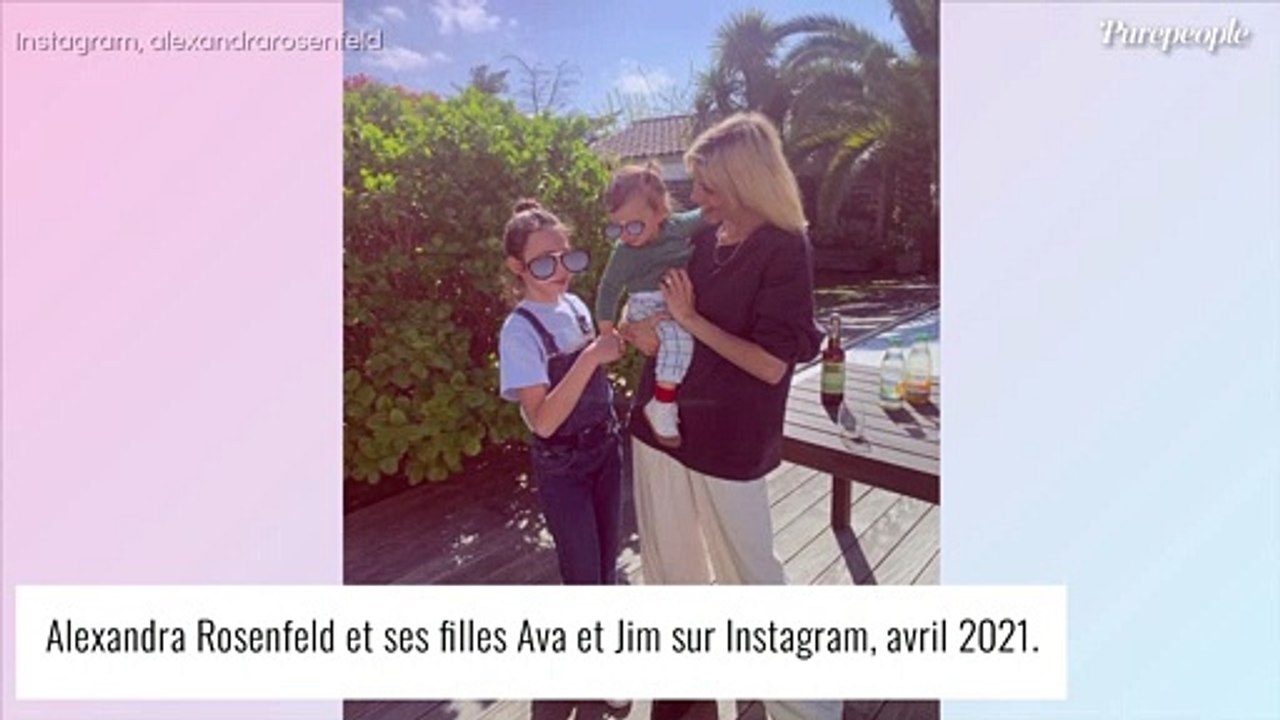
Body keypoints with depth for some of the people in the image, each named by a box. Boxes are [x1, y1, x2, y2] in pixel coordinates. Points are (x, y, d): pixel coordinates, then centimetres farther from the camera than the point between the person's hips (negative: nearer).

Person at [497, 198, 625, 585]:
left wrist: (613, 343, -2)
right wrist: (591, 358, -32)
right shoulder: (519, 331, -21)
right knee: (584, 567, 10)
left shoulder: (575, 305, -1)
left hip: (605, 445, 6)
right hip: (561, 464, -6)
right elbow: (542, 421, -28)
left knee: (608, 555, 19)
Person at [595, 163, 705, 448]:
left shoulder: (679, 225, -7)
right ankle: (662, 406, -23)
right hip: (649, 305, -6)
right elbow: (609, 289, -6)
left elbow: (705, 216, 11)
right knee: (678, 336, -32)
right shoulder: (624, 254, -15)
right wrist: (606, 331, -5)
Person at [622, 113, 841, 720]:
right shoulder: (698, 237, 4)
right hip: (660, 421, 7)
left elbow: (772, 364, -18)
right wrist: (648, 334, -7)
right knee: (668, 556, 20)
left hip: (728, 439, -6)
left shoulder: (783, 250, -14)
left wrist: (690, 320, -16)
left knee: (747, 569, 8)